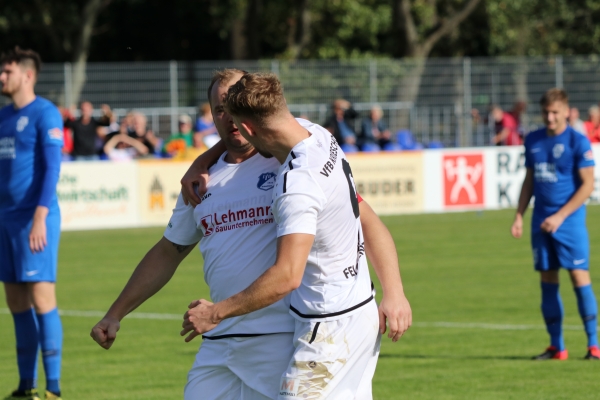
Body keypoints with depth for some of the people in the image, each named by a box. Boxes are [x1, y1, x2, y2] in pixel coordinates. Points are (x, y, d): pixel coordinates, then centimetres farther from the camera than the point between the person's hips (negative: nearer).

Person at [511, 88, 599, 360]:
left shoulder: (578, 142, -7)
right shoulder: (533, 141, 10)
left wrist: (560, 216, -14)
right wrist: (519, 216, 9)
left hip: (569, 220, -5)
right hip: (541, 222, 6)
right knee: (547, 281, 5)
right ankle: (556, 347, 11)